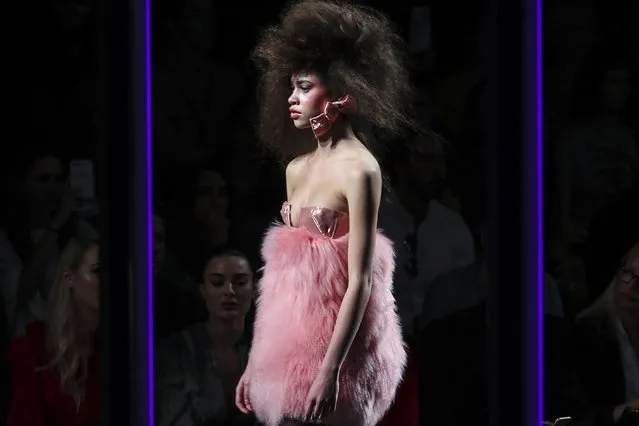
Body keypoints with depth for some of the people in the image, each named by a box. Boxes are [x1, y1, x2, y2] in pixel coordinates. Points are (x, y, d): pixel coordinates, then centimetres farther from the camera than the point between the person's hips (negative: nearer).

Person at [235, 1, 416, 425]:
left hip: (338, 341, -7)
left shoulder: (359, 170, -13)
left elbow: (360, 283, -18)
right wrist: (256, 358, 14)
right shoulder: (297, 168, 10)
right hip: (290, 336, 7)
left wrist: (329, 371, -22)